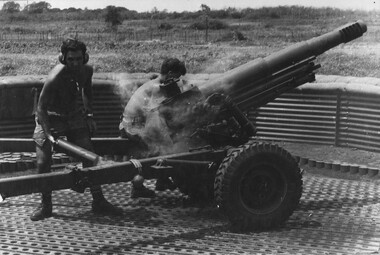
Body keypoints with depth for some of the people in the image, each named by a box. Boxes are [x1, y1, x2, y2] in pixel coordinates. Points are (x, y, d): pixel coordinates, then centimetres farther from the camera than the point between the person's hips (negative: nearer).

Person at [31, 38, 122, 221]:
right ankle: (45, 206, 10)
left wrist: (89, 114, 8)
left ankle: (98, 202, 6)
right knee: (43, 162, -9)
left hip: (74, 116, 4)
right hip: (50, 118, -4)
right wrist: (49, 134, -28)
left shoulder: (87, 71, -12)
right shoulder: (54, 78, -30)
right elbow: (41, 108, -22)